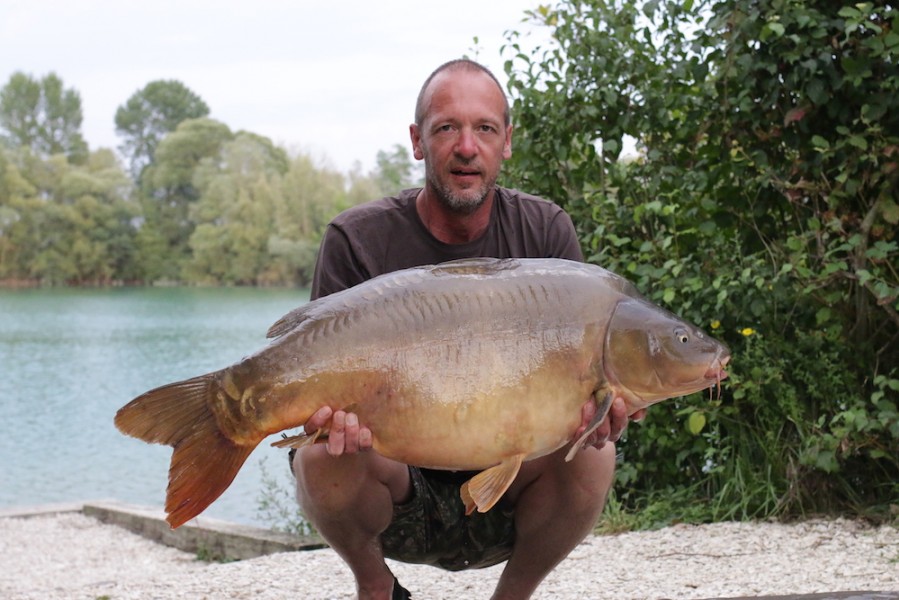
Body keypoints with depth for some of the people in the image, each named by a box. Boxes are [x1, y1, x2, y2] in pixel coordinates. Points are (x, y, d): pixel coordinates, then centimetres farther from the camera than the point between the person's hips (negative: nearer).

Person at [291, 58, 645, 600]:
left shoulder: (546, 230, -3)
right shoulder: (359, 240, -9)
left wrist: (596, 404, -32)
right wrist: (334, 413, -37)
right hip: (399, 494, -1)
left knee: (591, 456, -28)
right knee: (323, 459, -32)